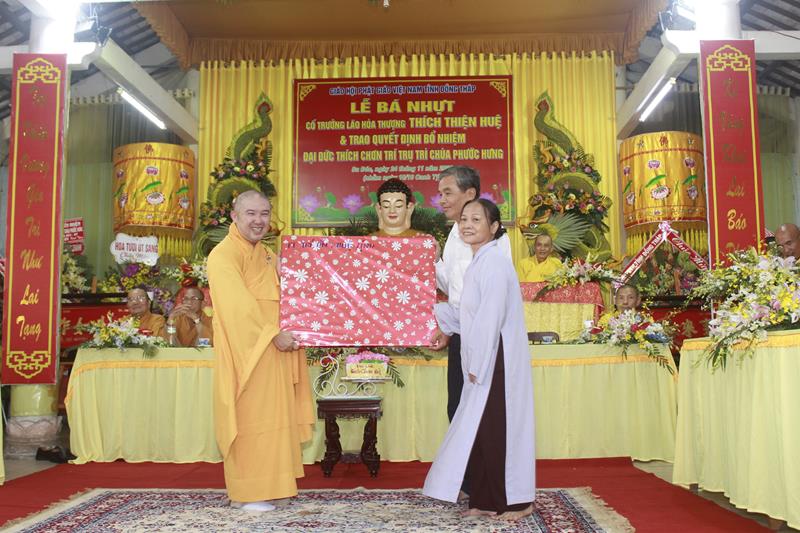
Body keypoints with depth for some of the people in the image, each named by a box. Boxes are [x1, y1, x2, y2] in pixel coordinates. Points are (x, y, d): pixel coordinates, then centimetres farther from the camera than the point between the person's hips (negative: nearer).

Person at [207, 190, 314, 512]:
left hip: (272, 351, 8)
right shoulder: (224, 255, -11)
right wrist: (274, 334, -21)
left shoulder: (268, 256, 17)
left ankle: (261, 486, 21)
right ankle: (246, 494, 7)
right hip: (246, 351, -8)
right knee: (248, 419, -2)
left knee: (269, 419, 11)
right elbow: (239, 306, -21)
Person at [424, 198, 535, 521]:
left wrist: (478, 365, -18)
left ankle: (517, 501, 12)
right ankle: (487, 500, 22)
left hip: (496, 362, -9)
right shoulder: (479, 262, 15)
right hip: (483, 362, 9)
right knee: (481, 432, 12)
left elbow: (491, 319, -20)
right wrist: (433, 309, 19)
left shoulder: (494, 261, -15)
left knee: (496, 430, -2)